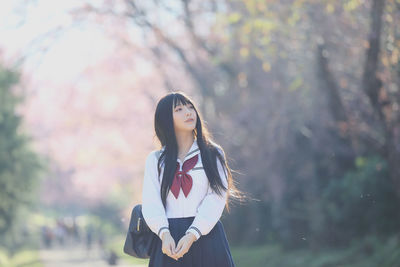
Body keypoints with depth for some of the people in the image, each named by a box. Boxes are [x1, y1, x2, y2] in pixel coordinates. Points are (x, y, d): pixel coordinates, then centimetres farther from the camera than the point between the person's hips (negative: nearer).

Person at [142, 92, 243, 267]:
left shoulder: (213, 154, 8)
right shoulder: (155, 160, 12)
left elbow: (216, 199, -3)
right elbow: (151, 202, 2)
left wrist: (192, 235, -17)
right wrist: (164, 233, -17)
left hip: (205, 236, -1)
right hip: (169, 241, 1)